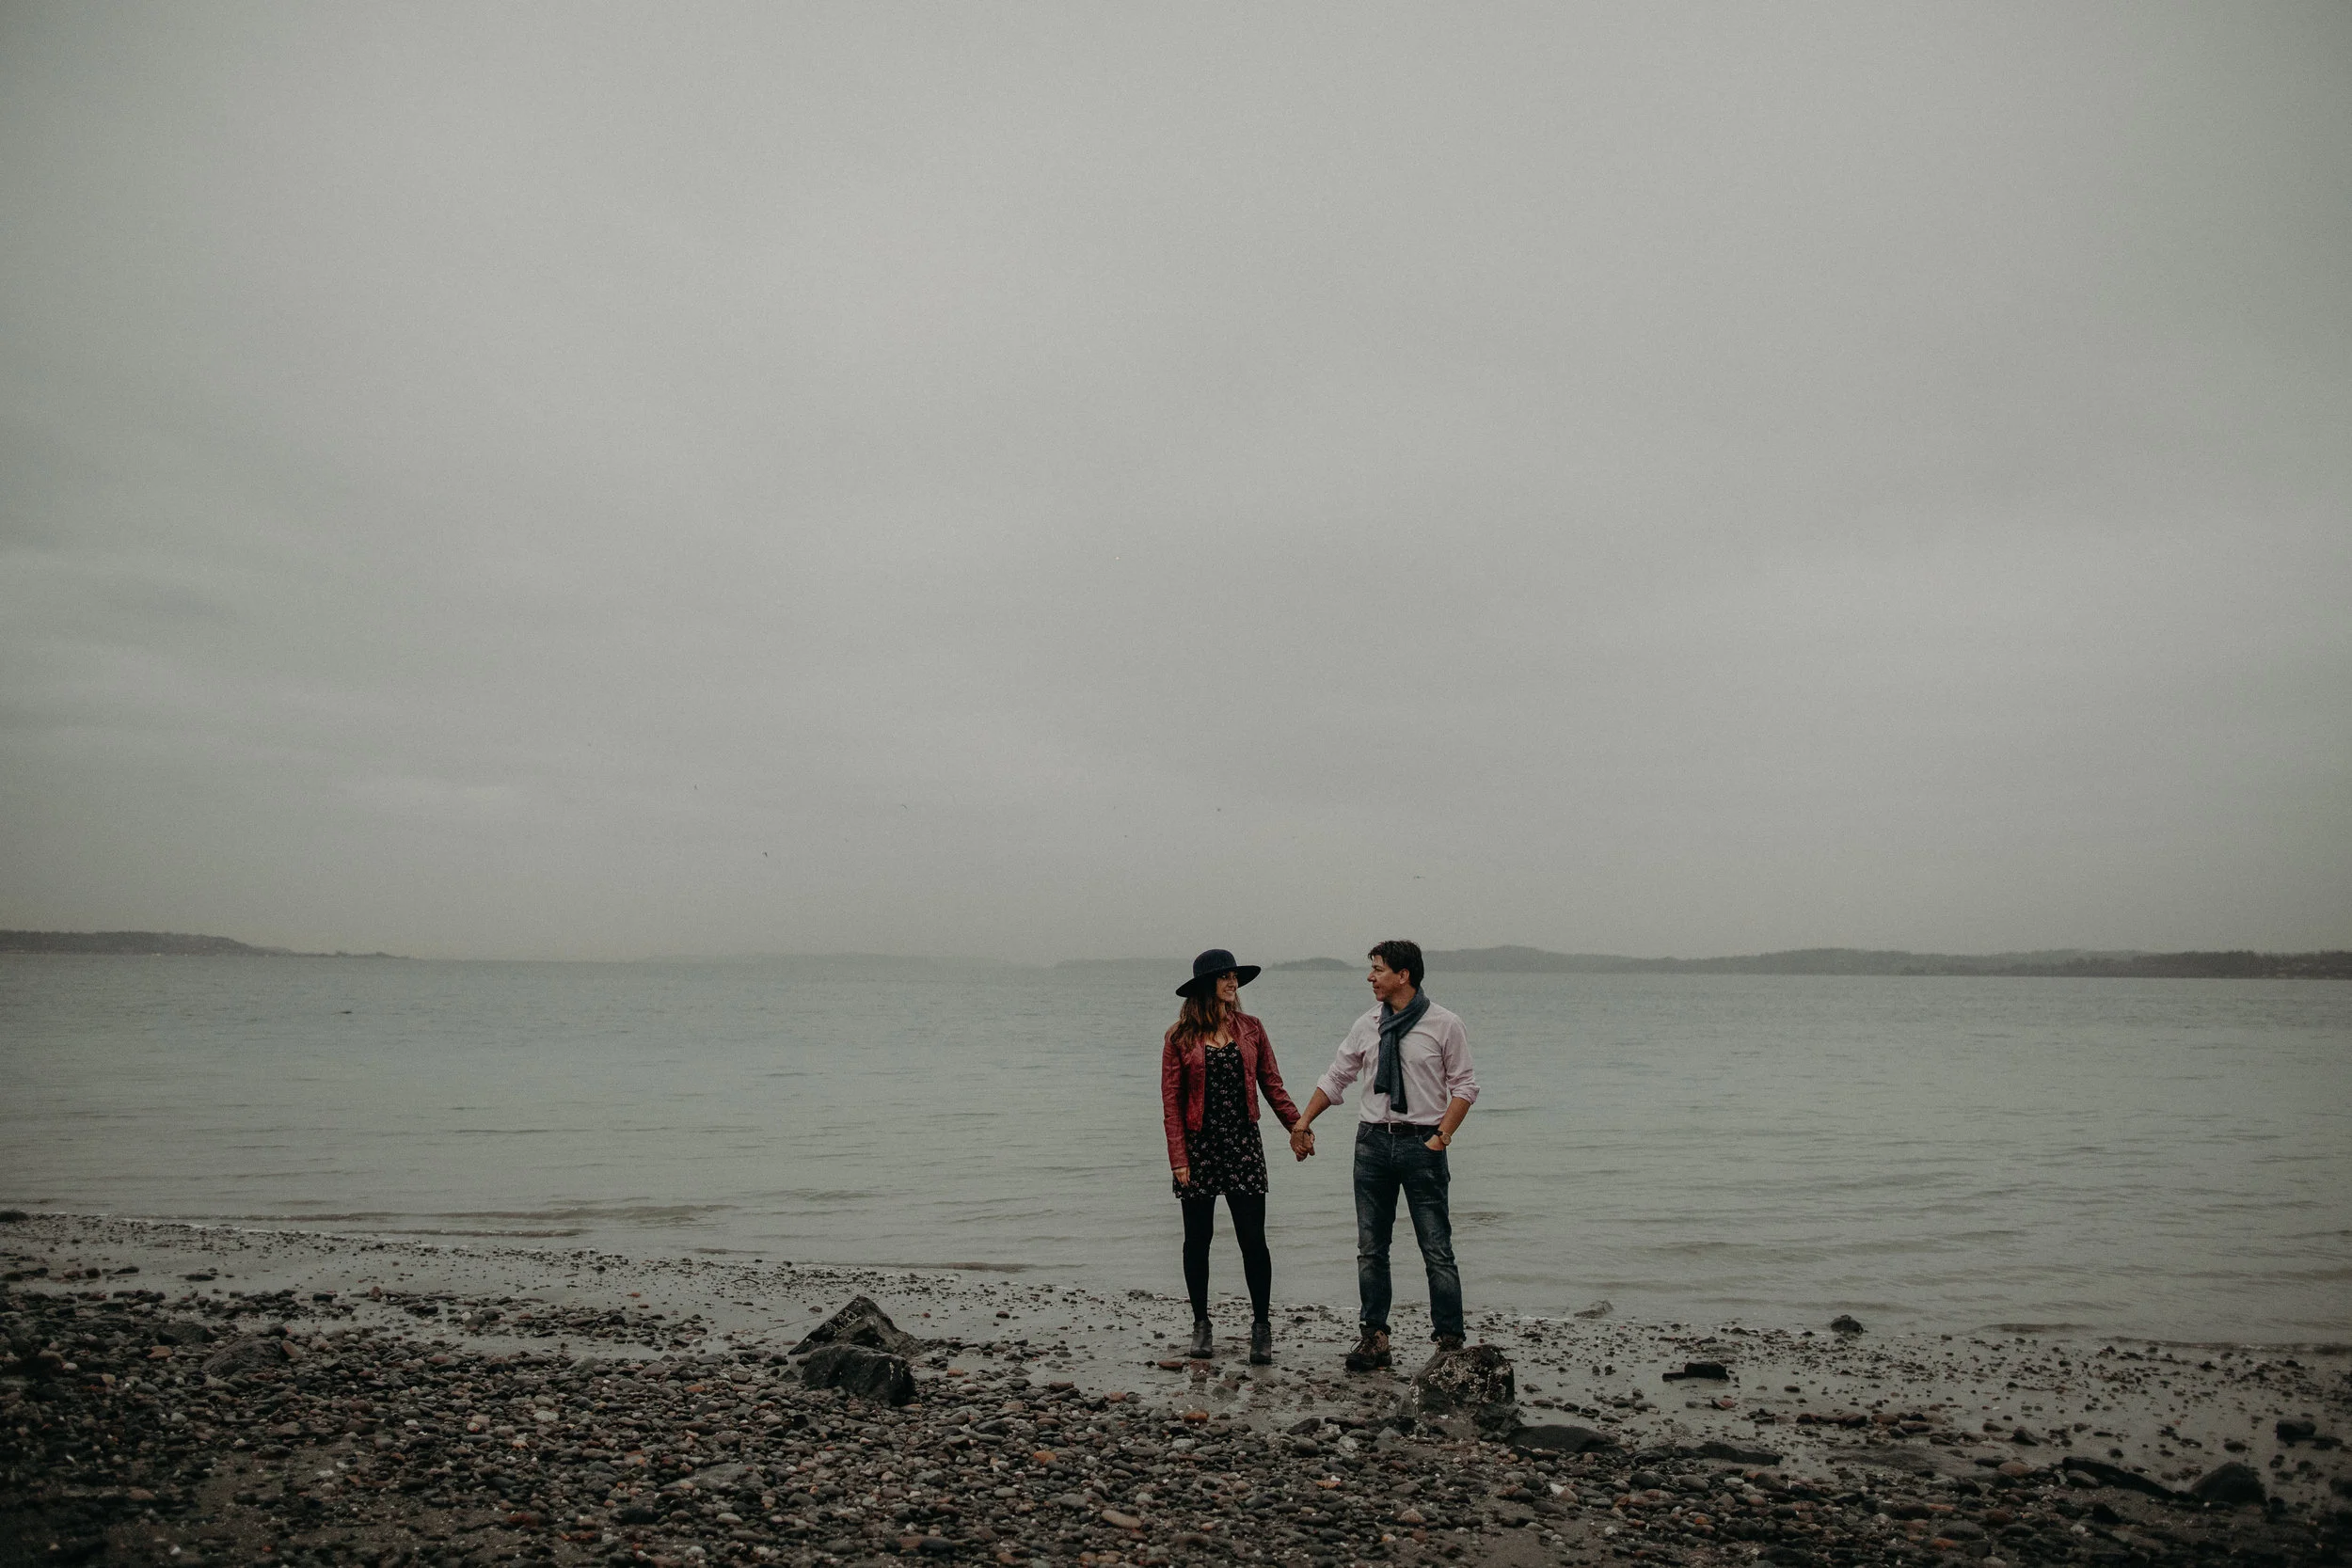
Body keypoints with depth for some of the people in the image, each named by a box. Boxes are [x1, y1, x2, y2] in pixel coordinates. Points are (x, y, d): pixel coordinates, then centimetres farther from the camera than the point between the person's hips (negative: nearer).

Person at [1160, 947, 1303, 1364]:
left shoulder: (1251, 1029, 6)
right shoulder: (1181, 1036, -1)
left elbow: (1272, 1085, 7)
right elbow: (1171, 1100, -2)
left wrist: (1298, 1125, -6)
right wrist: (1178, 1158, -8)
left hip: (1243, 1143, 1)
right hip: (1199, 1144, -1)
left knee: (1253, 1239, -2)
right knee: (1198, 1239, 8)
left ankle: (1261, 1326, 10)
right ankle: (1201, 1324, 23)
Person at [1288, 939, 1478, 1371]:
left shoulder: (1444, 1025, -4)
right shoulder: (1367, 1026, 8)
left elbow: (1464, 1087, -1)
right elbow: (1336, 1078, 15)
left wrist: (1442, 1136, -10)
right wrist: (1303, 1122, 10)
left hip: (1422, 1142, -4)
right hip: (1373, 1140, 4)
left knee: (1437, 1250, -3)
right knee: (1370, 1249, 7)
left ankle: (1449, 1340, 6)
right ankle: (1374, 1337, 16)